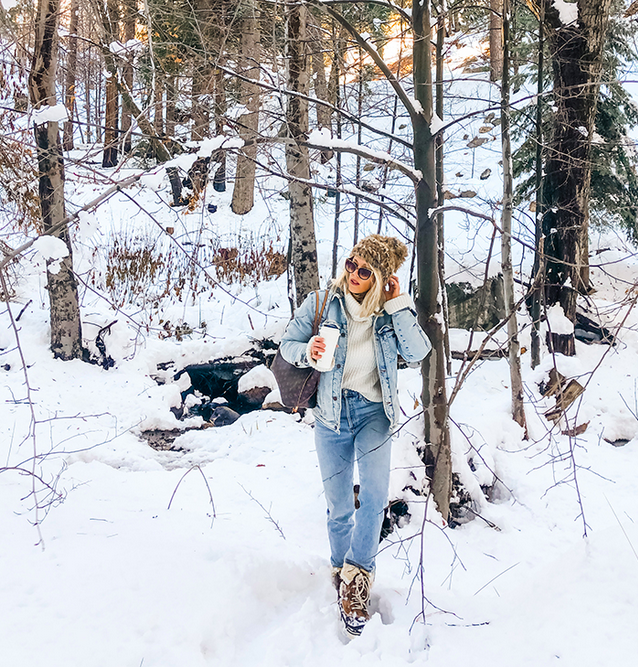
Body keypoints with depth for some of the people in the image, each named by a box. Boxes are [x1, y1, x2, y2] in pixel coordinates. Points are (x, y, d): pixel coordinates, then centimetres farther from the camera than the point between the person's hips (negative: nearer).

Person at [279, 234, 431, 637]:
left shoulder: (391, 311, -2)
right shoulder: (323, 302, -3)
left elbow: (418, 352, -14)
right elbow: (288, 343, 1)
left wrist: (398, 303, -16)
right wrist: (309, 352, -21)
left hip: (373, 410, 0)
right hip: (332, 413, 1)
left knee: (375, 492, -23)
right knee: (339, 506, 7)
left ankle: (357, 574, -10)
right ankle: (342, 574, 28)